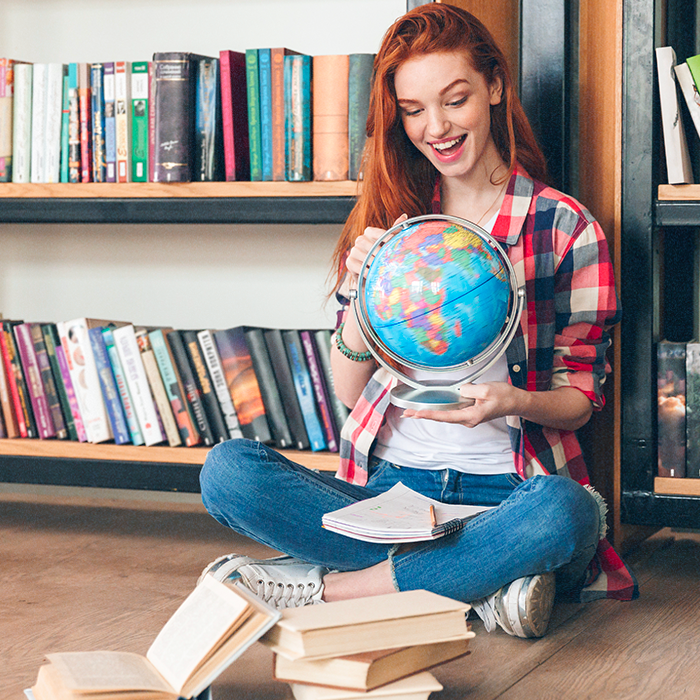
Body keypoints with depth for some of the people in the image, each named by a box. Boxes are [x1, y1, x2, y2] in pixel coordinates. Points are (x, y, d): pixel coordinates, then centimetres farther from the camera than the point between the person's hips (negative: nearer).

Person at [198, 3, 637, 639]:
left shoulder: (565, 228, 3)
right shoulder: (389, 224, 12)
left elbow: (581, 400, 4)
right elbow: (350, 391, 11)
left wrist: (512, 401, -19)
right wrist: (359, 292, -8)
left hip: (502, 488, -3)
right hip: (386, 485, 3)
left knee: (562, 512, -38)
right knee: (226, 470, -23)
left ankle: (325, 586, -22)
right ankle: (483, 584, -23)